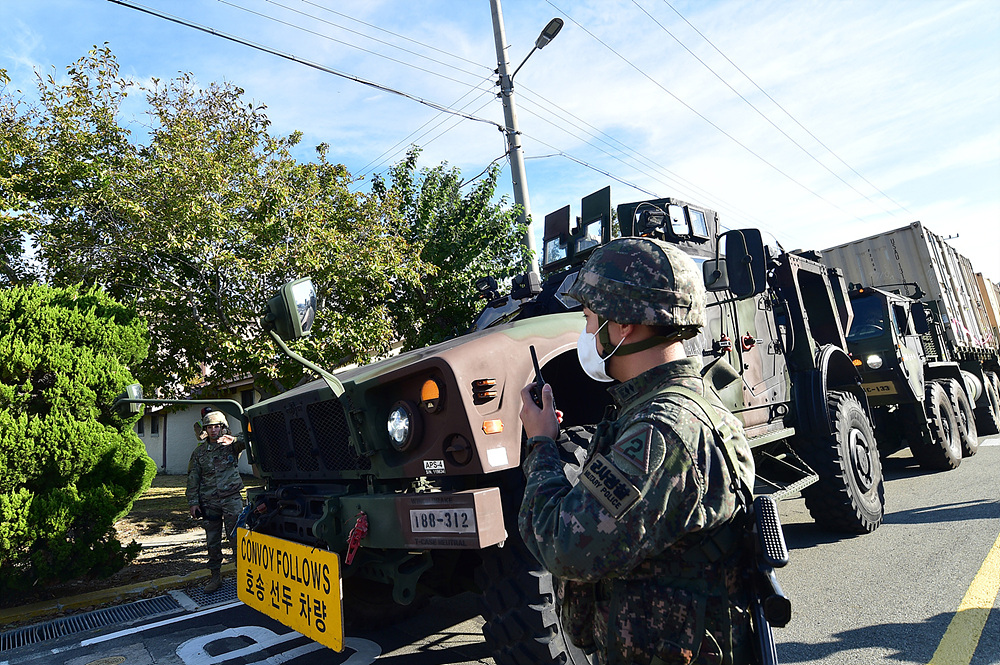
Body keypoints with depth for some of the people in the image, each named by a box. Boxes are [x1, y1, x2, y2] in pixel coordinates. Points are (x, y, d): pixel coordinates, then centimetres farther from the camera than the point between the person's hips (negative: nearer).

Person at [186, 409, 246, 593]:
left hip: (232, 499, -3)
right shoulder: (199, 452, 10)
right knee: (212, 541, 10)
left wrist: (233, 440, -36)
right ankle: (215, 576, 23)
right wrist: (193, 502, 5)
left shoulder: (231, 445, 1)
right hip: (209, 502, 3)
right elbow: (193, 479, 11)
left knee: (236, 538, -2)